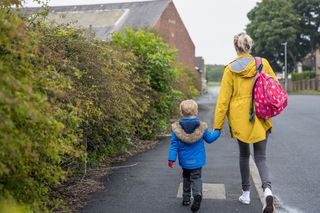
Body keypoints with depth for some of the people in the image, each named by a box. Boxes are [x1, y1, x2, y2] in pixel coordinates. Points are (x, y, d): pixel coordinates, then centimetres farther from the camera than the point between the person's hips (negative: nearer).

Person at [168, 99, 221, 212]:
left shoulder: (177, 127, -8)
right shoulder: (201, 127, -8)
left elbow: (174, 145, -7)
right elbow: (210, 138, 5)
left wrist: (171, 158, -4)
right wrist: (217, 131, 22)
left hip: (184, 161, 1)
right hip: (197, 160, -1)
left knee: (186, 178, 20)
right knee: (196, 178, 2)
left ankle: (186, 198, 24)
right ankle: (197, 194, -24)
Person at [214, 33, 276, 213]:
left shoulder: (230, 69, -6)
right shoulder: (263, 63, -2)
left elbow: (223, 99, -5)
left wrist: (217, 126, 0)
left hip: (239, 118, -1)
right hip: (261, 117, 1)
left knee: (244, 154, 18)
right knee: (260, 157, 7)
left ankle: (246, 193, 24)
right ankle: (267, 189, -18)